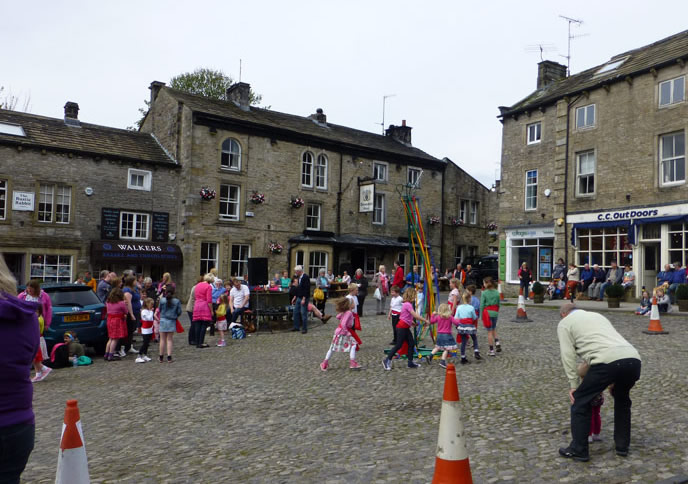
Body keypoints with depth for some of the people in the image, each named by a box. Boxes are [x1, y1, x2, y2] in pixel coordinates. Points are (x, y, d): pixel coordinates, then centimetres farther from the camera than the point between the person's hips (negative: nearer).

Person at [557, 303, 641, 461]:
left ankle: (578, 450, 16)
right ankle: (622, 446, 38)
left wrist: (574, 385, 10)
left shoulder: (564, 323, 17)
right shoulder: (598, 315, 36)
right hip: (634, 359, 7)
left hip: (608, 361, -7)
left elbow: (568, 356, 6)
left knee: (580, 401, 10)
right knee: (622, 399, 32)